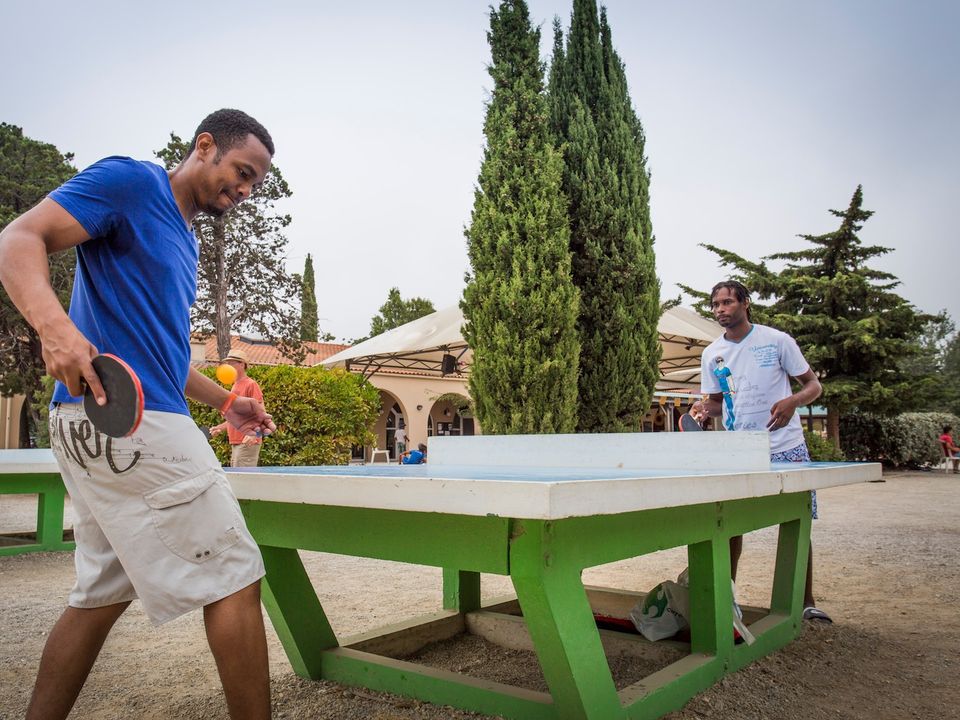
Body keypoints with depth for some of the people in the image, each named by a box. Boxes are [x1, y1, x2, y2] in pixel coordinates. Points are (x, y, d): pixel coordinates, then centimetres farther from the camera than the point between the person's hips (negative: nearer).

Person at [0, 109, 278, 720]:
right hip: (124, 419, -10)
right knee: (234, 579, -7)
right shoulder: (129, 181, -3)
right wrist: (56, 326, -31)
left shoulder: (183, 240, 23)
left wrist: (226, 401, 18)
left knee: (104, 592, 15)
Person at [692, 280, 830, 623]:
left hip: (786, 447, -2)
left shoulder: (777, 340, -4)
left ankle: (807, 602, 15)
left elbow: (813, 385, 0)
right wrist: (705, 407, -9)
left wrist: (793, 401, -21)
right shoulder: (711, 354, 5)